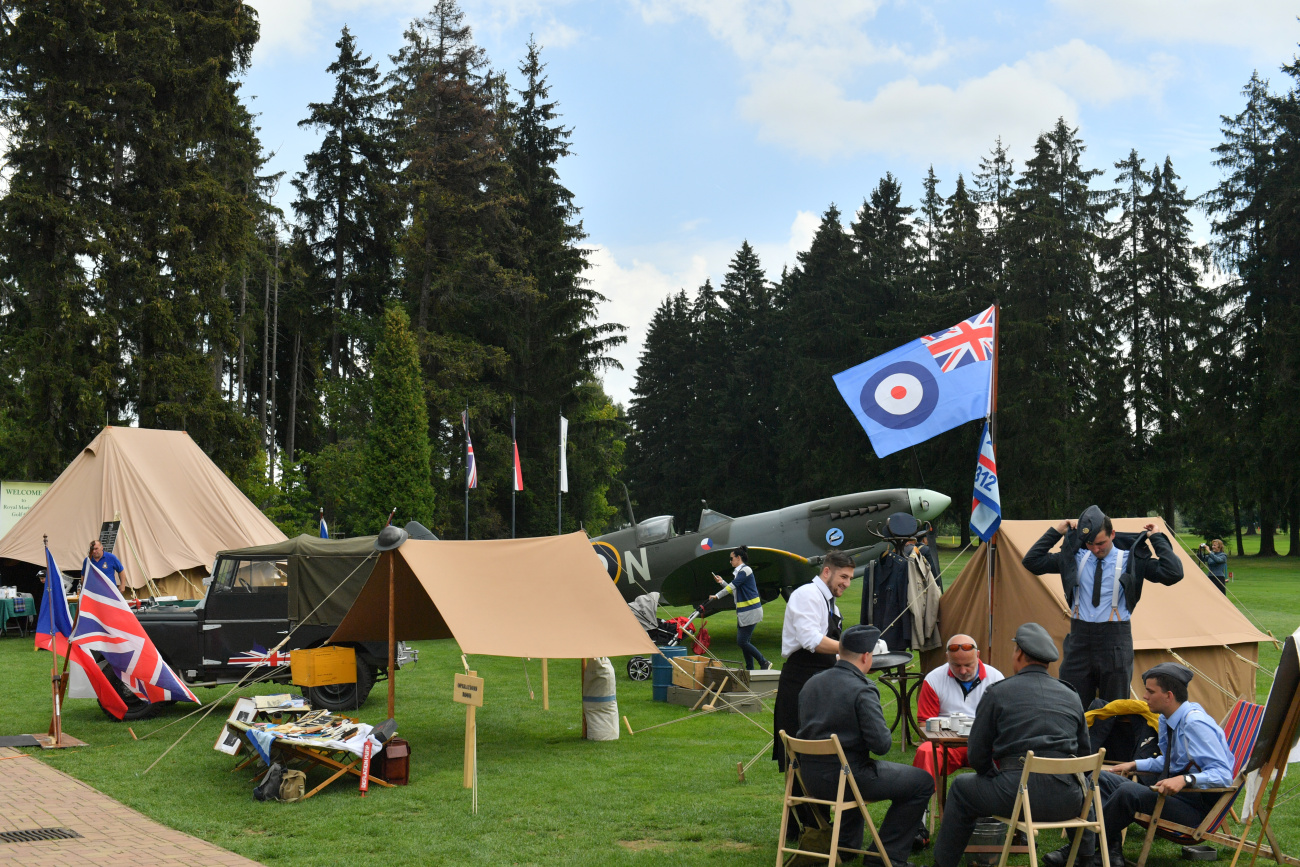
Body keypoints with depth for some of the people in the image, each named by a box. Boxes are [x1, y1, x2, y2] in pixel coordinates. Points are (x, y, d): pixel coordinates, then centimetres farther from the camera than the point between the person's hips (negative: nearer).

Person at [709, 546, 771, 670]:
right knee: (742, 641, 7)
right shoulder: (739, 571, 17)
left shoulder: (745, 570, -12)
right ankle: (750, 669, 11)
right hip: (743, 612, 10)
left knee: (742, 641, -11)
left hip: (751, 611, -10)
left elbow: (733, 586, -20)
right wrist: (722, 582, 17)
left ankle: (764, 663, -4)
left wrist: (717, 596, -22)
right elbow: (735, 590, 19)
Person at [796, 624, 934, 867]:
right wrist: (887, 736, 4)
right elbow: (881, 744, -21)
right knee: (922, 782, 5)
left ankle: (846, 846, 39)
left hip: (810, 778, 8)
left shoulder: (811, 683, 6)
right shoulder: (862, 692, -18)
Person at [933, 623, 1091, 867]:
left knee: (961, 789, 24)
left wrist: (997, 776, 24)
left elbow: (977, 756, 5)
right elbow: (1084, 754, 18)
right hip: (1066, 803, 4)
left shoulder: (998, 692, 3)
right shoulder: (1071, 696, 13)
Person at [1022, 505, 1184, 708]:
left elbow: (1173, 573, -12)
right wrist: (1055, 532, 7)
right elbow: (1031, 561, 11)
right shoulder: (1075, 558, 5)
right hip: (1080, 638, 3)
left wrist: (1157, 539, -6)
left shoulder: (1130, 560, -4)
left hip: (1114, 640, -3)